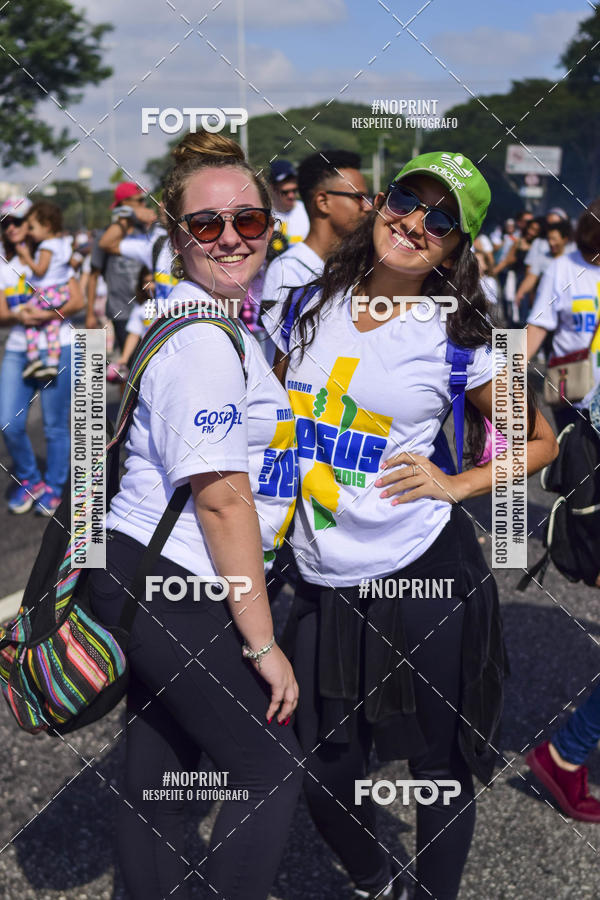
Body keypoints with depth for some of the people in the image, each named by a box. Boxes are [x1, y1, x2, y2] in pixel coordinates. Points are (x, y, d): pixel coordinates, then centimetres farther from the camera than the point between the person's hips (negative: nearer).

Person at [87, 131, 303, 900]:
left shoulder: (218, 321, 14)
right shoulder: (204, 338, -18)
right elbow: (222, 500, -21)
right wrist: (263, 643, -18)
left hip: (141, 579, 10)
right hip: (173, 592, -10)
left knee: (157, 768, 17)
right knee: (271, 767, 1)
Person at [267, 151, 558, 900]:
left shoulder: (457, 343, -4)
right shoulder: (308, 309, 5)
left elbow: (540, 442, 5)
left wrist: (456, 485, -8)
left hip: (424, 574, -3)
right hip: (325, 583, 4)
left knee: (439, 766, 9)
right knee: (326, 775, 11)